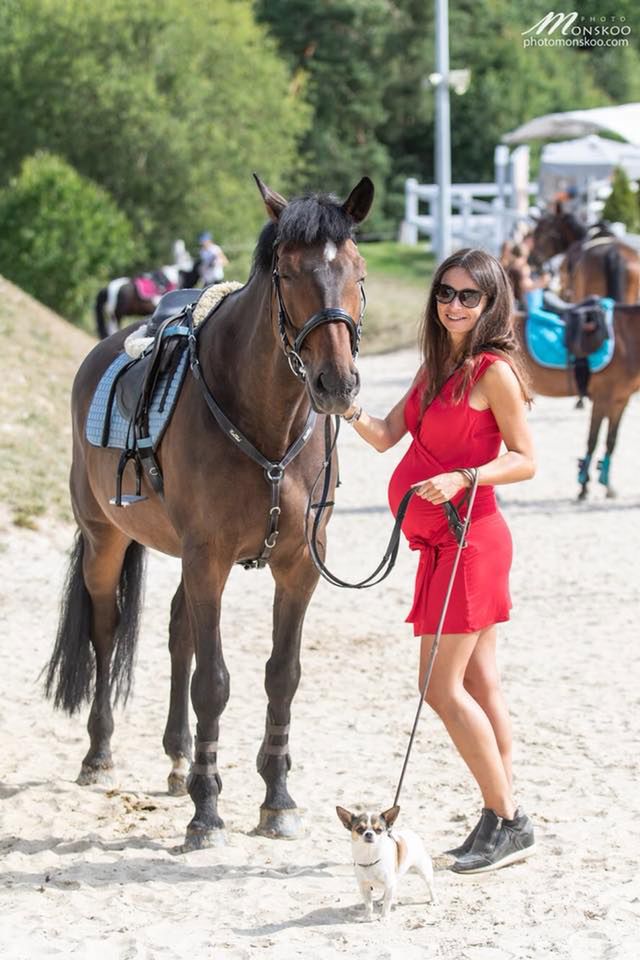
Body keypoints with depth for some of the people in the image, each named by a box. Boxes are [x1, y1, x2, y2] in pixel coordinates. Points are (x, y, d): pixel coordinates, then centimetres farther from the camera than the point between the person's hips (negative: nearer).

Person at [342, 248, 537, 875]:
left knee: (442, 688, -9)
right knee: (478, 682, 10)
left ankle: (506, 822, -2)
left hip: (468, 537, -9)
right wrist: (346, 409, -6)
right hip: (443, 541, 9)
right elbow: (386, 436, 11)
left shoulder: (494, 370, -10)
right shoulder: (436, 368, 15)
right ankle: (502, 822, 14)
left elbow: (524, 460, -11)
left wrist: (461, 479, -24)